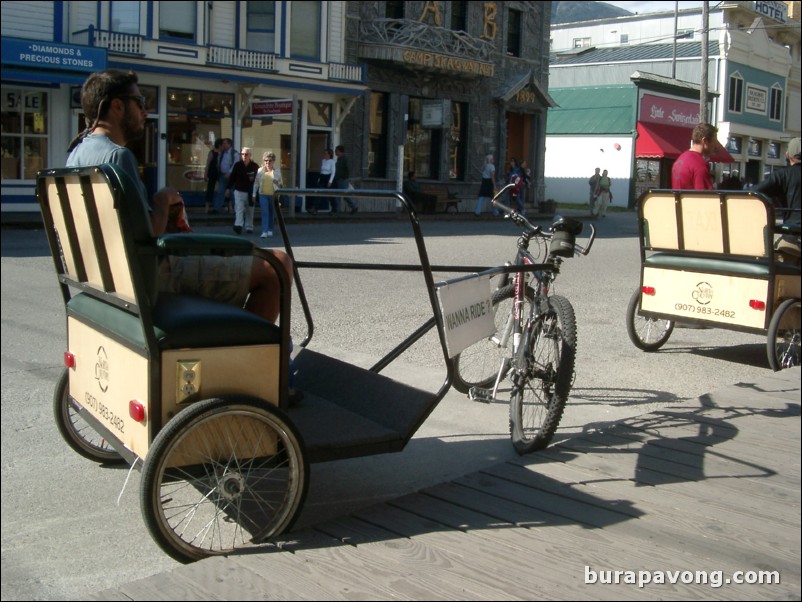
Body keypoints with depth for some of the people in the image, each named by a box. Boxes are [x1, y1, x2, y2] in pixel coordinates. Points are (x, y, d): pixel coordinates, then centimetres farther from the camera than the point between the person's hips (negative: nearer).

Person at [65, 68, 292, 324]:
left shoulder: (78, 153, 12)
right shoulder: (118, 155, -19)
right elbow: (147, 234, -25)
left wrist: (162, 204, 9)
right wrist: (163, 199, -8)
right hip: (153, 278, -11)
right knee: (278, 264, -10)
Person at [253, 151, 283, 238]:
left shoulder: (277, 170, 2)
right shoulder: (260, 170, 4)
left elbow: (280, 183, 7)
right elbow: (256, 183, 8)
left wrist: (277, 183, -17)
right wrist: (254, 194, 5)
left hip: (273, 195, 1)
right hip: (263, 194, -1)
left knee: (272, 213, 12)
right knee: (265, 212, -11)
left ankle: (270, 230, 27)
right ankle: (264, 231, -15)